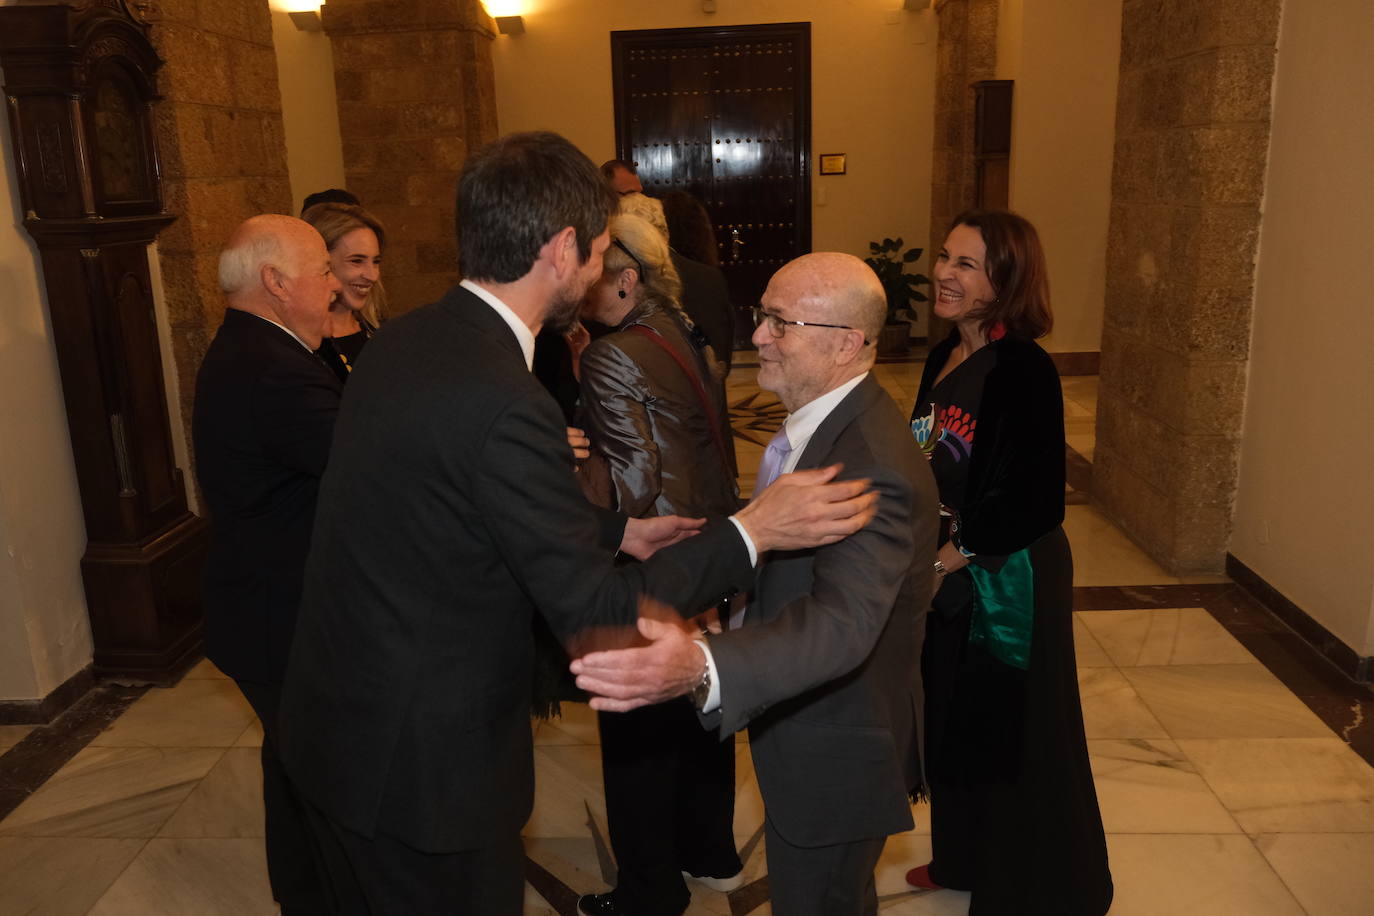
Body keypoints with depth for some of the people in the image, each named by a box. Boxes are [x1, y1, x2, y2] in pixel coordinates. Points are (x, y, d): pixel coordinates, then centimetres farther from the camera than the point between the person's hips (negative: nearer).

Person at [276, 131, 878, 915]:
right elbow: (595, 615, -22)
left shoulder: (403, 342, -1)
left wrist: (616, 531, 14)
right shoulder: (503, 402, -29)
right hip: (419, 763, -9)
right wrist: (753, 532, -15)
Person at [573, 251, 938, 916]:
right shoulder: (817, 419, -1)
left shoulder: (878, 469, -32)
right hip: (799, 729, 9)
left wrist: (701, 668, -60)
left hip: (835, 760, -8)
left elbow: (842, 620, -45)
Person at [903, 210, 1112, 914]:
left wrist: (952, 555, -18)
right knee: (954, 719, 21)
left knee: (1012, 732, 9)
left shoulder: (1024, 371, -21)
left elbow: (1033, 501, -23)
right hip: (948, 574, 8)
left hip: (1009, 580, -8)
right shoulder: (945, 357, 3)